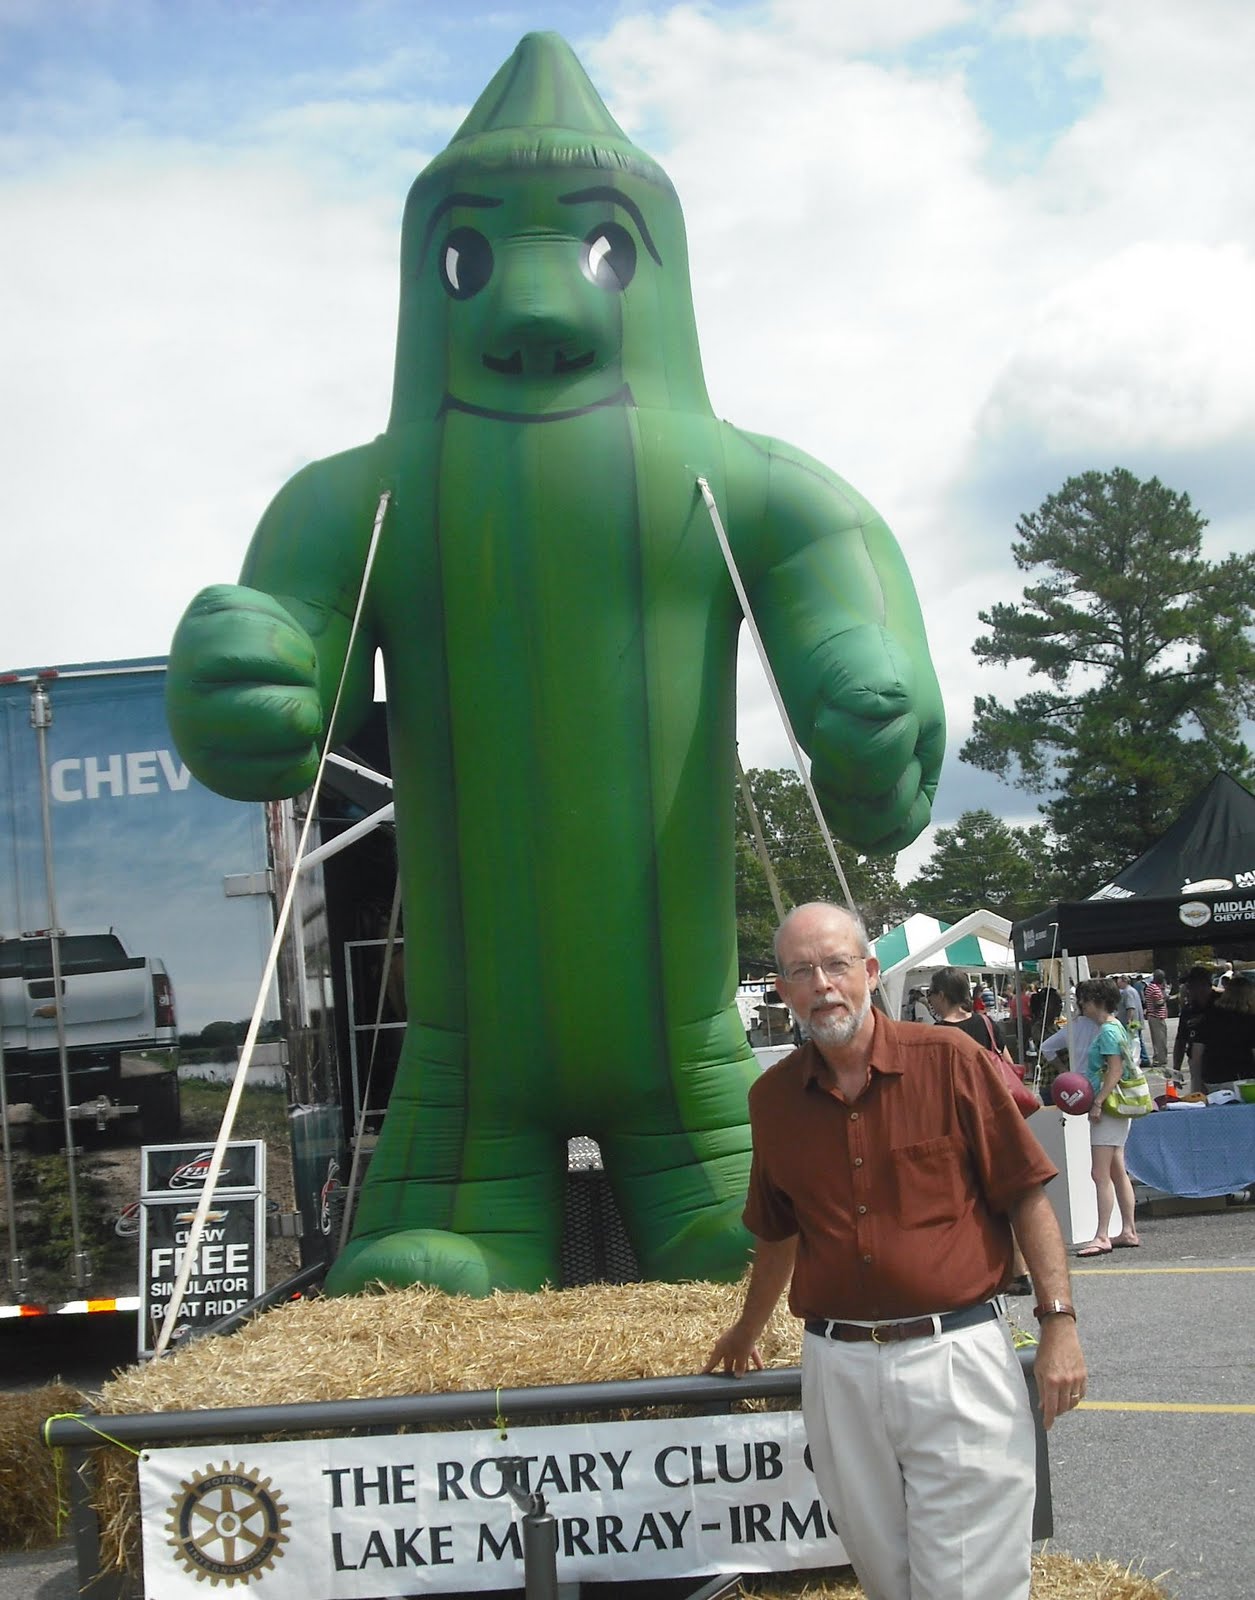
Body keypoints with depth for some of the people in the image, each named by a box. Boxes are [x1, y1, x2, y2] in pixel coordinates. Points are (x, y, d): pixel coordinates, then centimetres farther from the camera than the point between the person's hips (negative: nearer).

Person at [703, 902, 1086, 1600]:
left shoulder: (950, 1060, -4)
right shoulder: (773, 1097, 7)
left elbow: (1027, 1197, -2)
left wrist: (1059, 1322, -8)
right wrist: (747, 1333, 32)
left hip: (956, 1355, -3)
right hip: (838, 1369, 4)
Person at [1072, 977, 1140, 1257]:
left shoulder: (1108, 1030, -14)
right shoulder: (1114, 1027, 16)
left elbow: (1116, 1070, -20)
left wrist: (1098, 1103, -21)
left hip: (1109, 1107, -11)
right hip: (1113, 1109, 11)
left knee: (1101, 1173, -11)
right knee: (1118, 1172, 13)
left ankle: (1102, 1236, -11)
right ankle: (1128, 1231, 16)